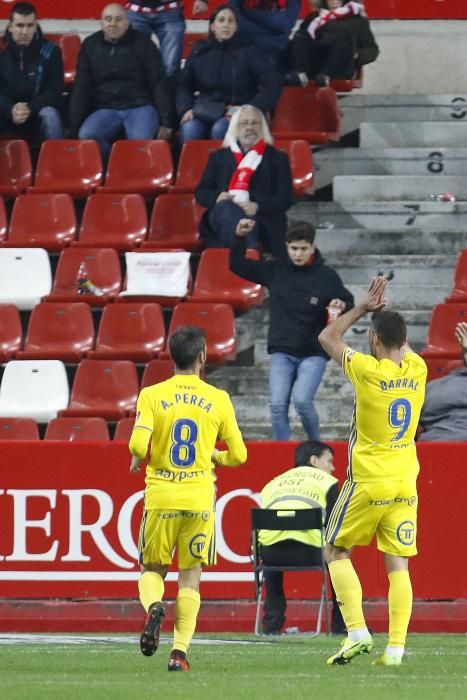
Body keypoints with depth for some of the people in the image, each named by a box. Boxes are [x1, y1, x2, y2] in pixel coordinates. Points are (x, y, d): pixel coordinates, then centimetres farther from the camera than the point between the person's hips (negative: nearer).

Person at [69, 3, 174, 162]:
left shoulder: (142, 43, 3)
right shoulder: (90, 45, 9)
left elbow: (158, 84, 2)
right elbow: (81, 87, 10)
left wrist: (166, 121, -6)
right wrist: (74, 125, 1)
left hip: (139, 107, -2)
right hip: (105, 109, 2)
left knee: (141, 141, -35)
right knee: (86, 137, -30)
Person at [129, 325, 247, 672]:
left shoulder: (152, 395, -3)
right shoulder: (219, 399, 0)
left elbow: (138, 445, -14)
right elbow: (238, 455, 4)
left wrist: (138, 460, 9)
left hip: (160, 497, 0)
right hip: (200, 498, 0)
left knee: (152, 568, 15)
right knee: (190, 576, 7)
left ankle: (154, 605, -18)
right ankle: (180, 650, -2)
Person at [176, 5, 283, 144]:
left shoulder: (248, 52, 2)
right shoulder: (199, 52, 12)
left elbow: (274, 84, -5)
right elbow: (183, 85, 14)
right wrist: (186, 109, -7)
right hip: (205, 113, 2)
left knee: (220, 129, -37)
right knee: (189, 129, -32)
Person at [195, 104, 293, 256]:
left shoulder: (276, 158, 20)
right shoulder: (219, 157, 27)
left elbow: (285, 198, 9)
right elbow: (201, 192, 21)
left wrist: (258, 206, -12)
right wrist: (217, 197, -5)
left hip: (261, 218, -2)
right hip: (222, 215, 2)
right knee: (227, 207, -38)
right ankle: (248, 251, -61)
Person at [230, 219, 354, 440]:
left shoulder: (326, 276, -3)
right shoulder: (275, 270, 3)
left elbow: (349, 304, 5)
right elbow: (237, 266, 9)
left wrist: (342, 306, -19)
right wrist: (239, 238, -5)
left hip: (314, 353, -3)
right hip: (282, 352, 3)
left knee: (302, 401, -19)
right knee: (278, 405, -8)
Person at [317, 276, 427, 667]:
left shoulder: (368, 370, -14)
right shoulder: (417, 370, -1)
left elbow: (327, 338, 2)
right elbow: (403, 346, 24)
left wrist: (364, 308, 6)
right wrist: (382, 312, 15)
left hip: (368, 482, -4)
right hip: (406, 483, 4)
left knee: (337, 551, 11)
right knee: (398, 565, 3)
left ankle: (357, 631, -4)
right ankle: (396, 647, -5)